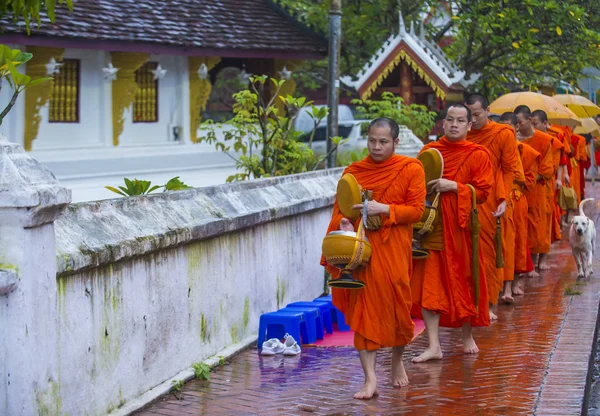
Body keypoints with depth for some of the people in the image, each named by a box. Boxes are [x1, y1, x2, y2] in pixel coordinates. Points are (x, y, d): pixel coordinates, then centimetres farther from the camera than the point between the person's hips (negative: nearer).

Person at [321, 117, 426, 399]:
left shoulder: (411, 169, 0)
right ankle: (370, 379, -3)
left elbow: (416, 209, -5)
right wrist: (343, 223, -14)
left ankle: (397, 361, 33)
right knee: (364, 309, -3)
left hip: (393, 248, -2)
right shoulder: (353, 172, 7)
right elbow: (340, 208, 8)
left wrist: (385, 209, -18)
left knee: (396, 306, 4)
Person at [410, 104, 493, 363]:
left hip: (459, 227, -2)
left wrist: (454, 186, -17)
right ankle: (434, 346, -3)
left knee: (463, 282, 8)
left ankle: (467, 336, 29)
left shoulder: (478, 155, 0)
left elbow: (483, 192, -6)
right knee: (429, 285, -5)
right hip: (431, 226, 2)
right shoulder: (429, 151, 7)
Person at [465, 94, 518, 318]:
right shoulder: (463, 136, 6)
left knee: (490, 253, 3)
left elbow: (509, 170, -3)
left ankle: (490, 304, 9)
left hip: (492, 205, -2)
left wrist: (504, 200, -13)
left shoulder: (504, 134, -2)